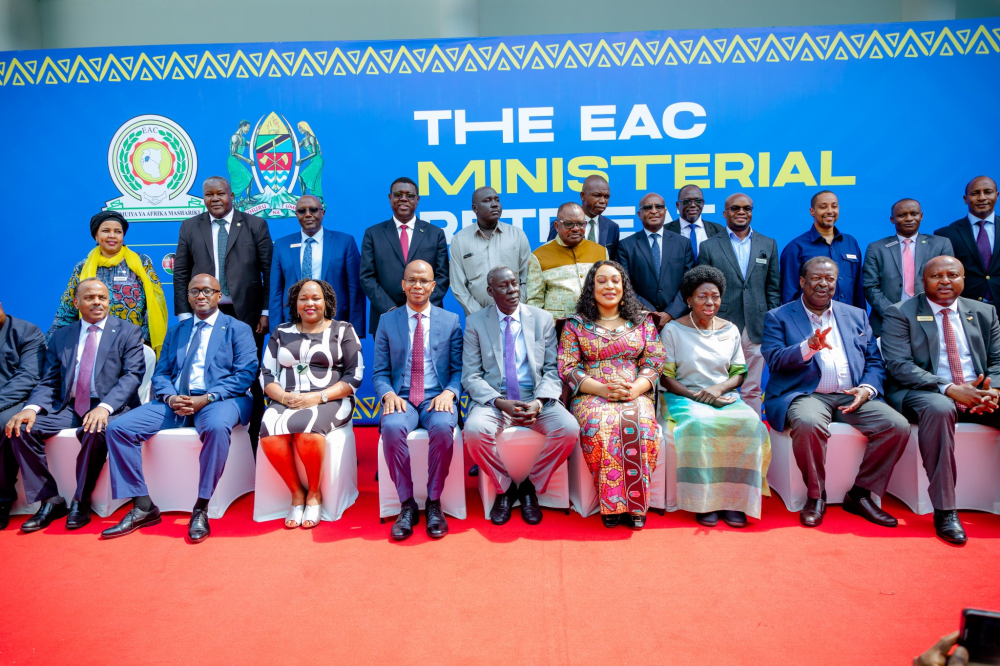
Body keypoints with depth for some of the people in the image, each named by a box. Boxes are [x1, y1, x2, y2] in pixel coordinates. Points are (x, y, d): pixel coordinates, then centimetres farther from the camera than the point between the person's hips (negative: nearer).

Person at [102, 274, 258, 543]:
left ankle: (201, 509, -25)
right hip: (175, 401, 6)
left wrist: (206, 398, -17)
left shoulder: (238, 329, 7)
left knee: (217, 427, -39)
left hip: (218, 399, -5)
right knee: (118, 427, -12)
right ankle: (143, 507, -5)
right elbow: (161, 374, 16)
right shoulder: (176, 332, 23)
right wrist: (170, 397, -8)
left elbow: (245, 374, -5)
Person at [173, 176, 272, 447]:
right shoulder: (190, 227, 10)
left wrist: (266, 312, -5)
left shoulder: (255, 225, 4)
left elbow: (269, 271, 1)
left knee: (250, 380, 3)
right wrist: (184, 315, 0)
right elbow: (180, 273, 8)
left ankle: (253, 442, 13)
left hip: (246, 315, -2)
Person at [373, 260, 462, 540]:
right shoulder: (388, 322, 11)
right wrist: (388, 393, -11)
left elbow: (459, 370, 7)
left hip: (438, 398, 0)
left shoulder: (451, 321, 10)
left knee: (443, 427, -34)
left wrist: (449, 392, -13)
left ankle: (434, 502, -14)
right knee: (392, 427, -33)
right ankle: (407, 504, -15)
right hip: (401, 398, 1)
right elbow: (380, 372, 9)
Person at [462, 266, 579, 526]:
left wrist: (539, 401, -16)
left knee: (569, 428, -27)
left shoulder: (543, 319, 8)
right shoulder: (475, 322, 4)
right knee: (474, 430, -32)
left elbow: (553, 370, 4)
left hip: (536, 398, 1)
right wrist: (500, 403, -18)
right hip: (494, 400, -1)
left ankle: (530, 486, -1)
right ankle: (504, 487, -2)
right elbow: (471, 376, -1)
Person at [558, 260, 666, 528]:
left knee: (641, 424, -33)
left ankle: (635, 502, -19)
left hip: (636, 395, 1)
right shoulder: (576, 324, 10)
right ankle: (611, 503, -20)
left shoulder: (642, 320, 15)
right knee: (602, 424, -35)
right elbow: (568, 368, 1)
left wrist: (635, 389, -13)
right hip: (591, 396, -1)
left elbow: (654, 361, 8)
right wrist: (603, 389, -14)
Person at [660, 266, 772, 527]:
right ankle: (704, 501, -24)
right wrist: (693, 395, -16)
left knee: (749, 423, -28)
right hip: (685, 397, -3)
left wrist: (719, 388, -9)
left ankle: (733, 499, -20)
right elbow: (666, 377, -1)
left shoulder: (730, 330, 14)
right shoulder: (673, 330, 3)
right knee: (700, 423, -36)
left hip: (724, 396, 3)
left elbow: (739, 373, 12)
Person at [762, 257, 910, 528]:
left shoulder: (857, 316, 21)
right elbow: (774, 360, -7)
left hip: (851, 396, 5)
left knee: (898, 426, -20)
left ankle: (860, 494, -1)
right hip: (805, 395, -4)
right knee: (808, 423, -37)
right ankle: (816, 496, -12)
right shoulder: (778, 318, 8)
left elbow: (875, 361, 16)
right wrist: (809, 347, -25)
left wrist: (867, 388, -5)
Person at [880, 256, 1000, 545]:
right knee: (939, 409, -37)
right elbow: (899, 366, -9)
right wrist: (950, 389, -21)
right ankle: (944, 511, -30)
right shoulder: (900, 314, 2)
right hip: (924, 394, -4)